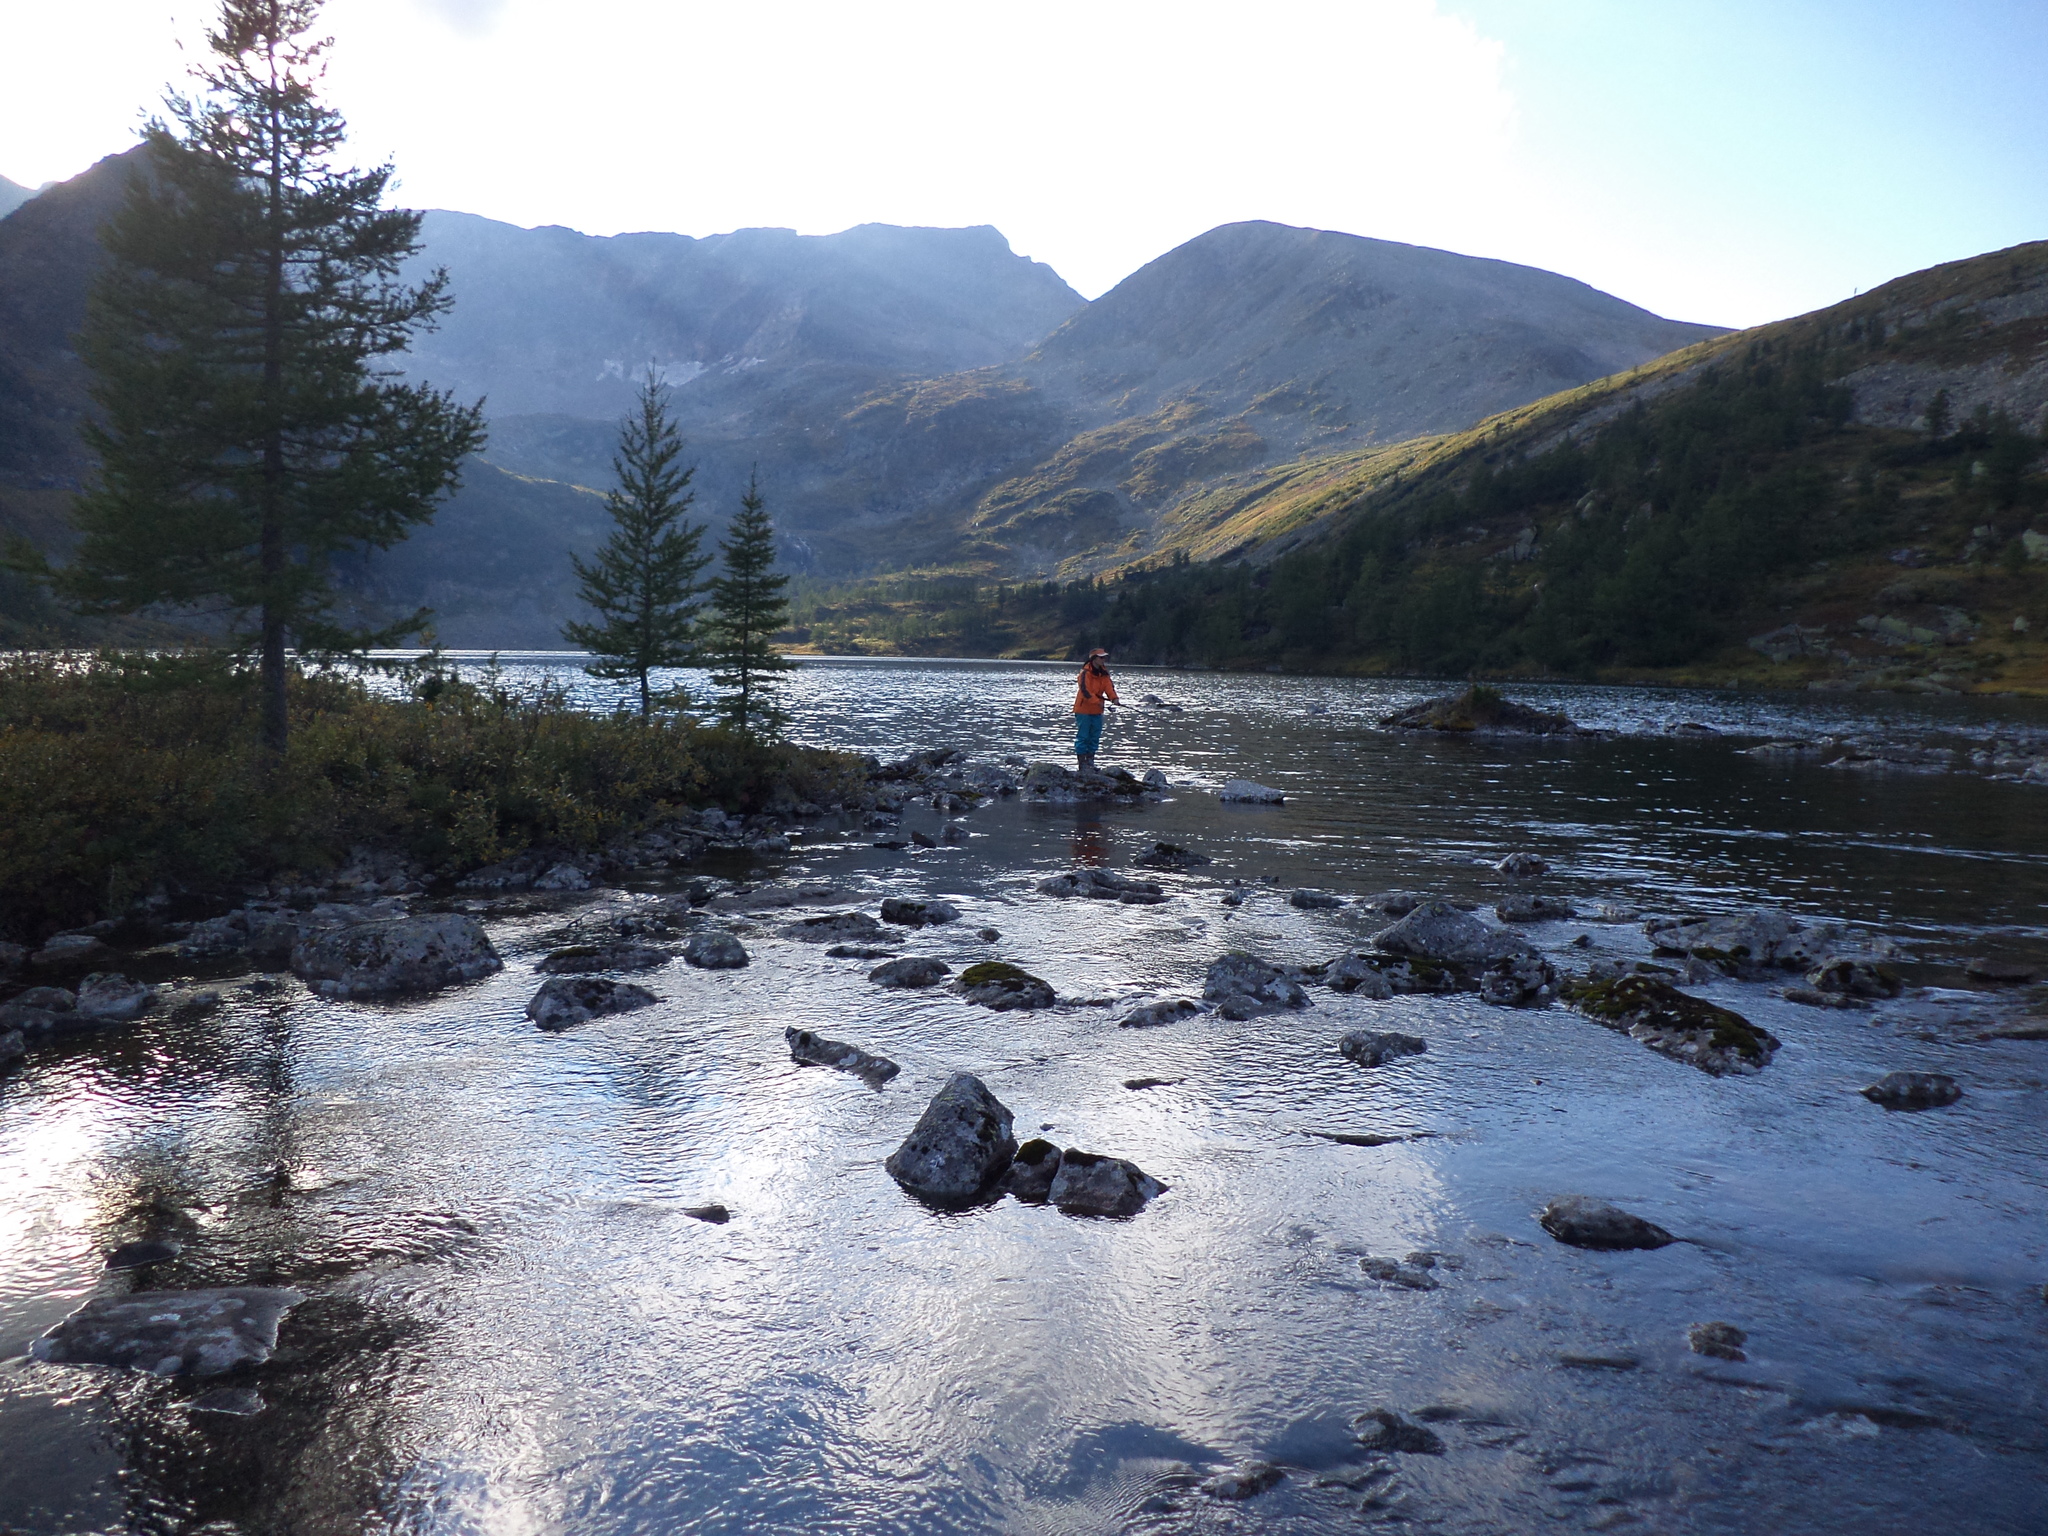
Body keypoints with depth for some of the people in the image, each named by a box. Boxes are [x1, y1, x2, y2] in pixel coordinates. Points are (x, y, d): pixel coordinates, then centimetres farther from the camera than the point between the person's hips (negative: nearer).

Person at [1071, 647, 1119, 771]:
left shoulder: (1104, 673, 9)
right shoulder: (1085, 673, -14)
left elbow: (1108, 686, -3)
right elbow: (1085, 690, -22)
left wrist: (1114, 698, -21)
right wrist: (1097, 701, -28)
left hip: (1096, 711, 8)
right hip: (1083, 710, -8)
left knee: (1095, 737, 10)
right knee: (1083, 736, -4)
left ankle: (1090, 762, 19)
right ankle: (1082, 764, 0)